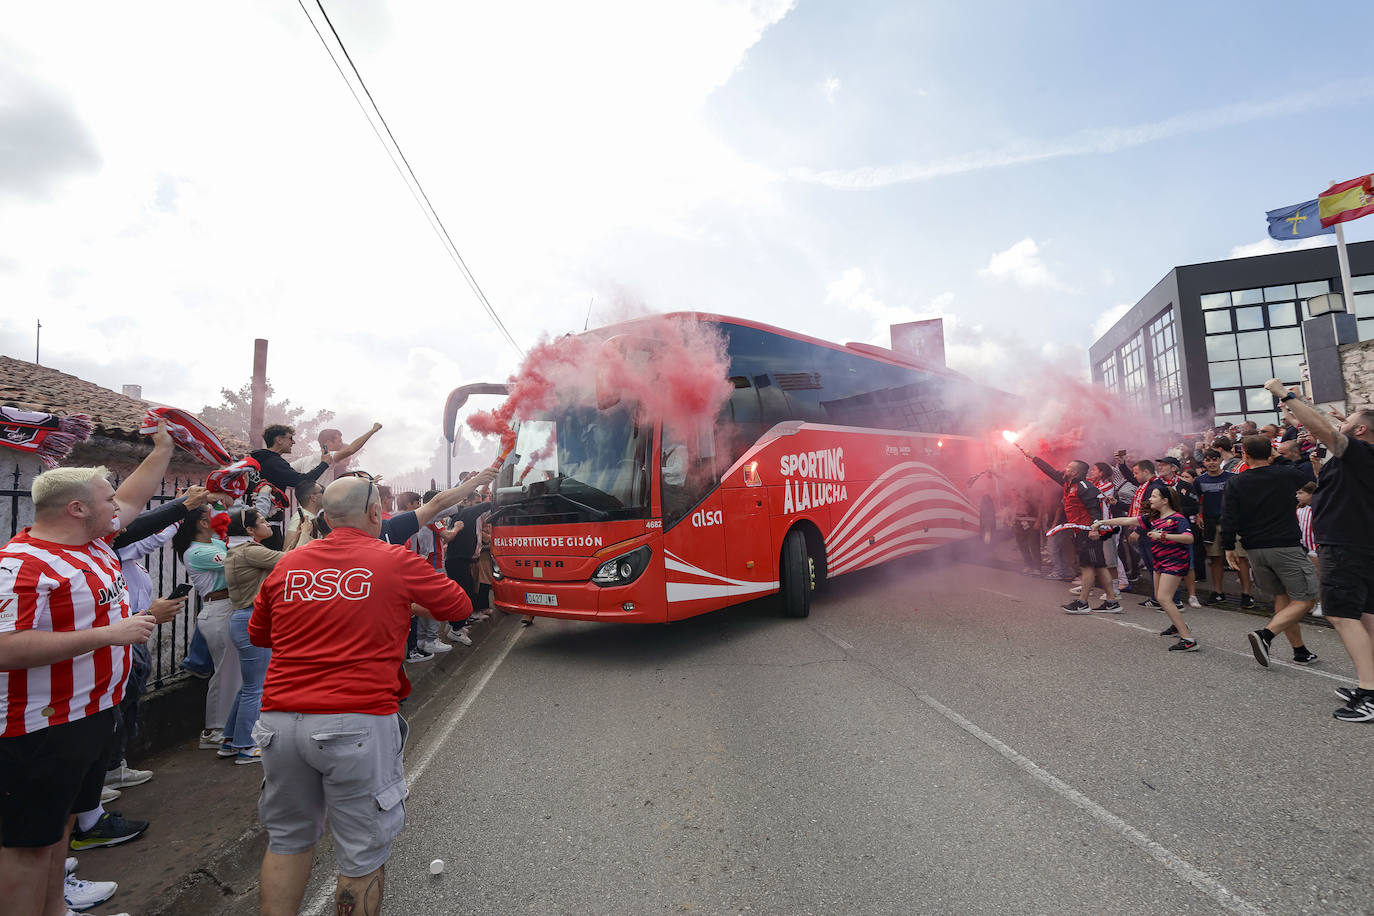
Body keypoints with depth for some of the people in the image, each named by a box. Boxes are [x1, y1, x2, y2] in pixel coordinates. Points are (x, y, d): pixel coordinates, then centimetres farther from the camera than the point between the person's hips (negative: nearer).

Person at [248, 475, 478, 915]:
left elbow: (259, 635, 23)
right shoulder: (396, 561, -4)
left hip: (280, 721, 5)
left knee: (287, 840, 24)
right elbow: (459, 606, 9)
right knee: (363, 854, 11)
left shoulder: (287, 565, 8)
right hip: (357, 723, -5)